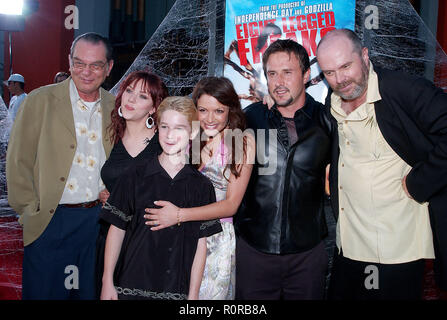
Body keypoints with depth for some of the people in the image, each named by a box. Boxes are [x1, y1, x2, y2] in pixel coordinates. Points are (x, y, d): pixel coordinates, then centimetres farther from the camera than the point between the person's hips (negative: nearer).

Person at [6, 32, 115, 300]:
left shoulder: (115, 106, 6)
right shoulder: (40, 100, -4)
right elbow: (18, 161, -4)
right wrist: (31, 212, -7)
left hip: (99, 219, 3)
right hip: (51, 220, -3)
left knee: (91, 291, 14)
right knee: (44, 291, 8)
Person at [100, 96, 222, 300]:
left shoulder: (202, 186, 0)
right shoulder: (135, 177, -2)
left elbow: (201, 244, 1)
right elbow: (117, 230, 0)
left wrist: (193, 295, -1)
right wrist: (107, 283, -2)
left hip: (176, 291, 1)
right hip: (130, 287, 0)